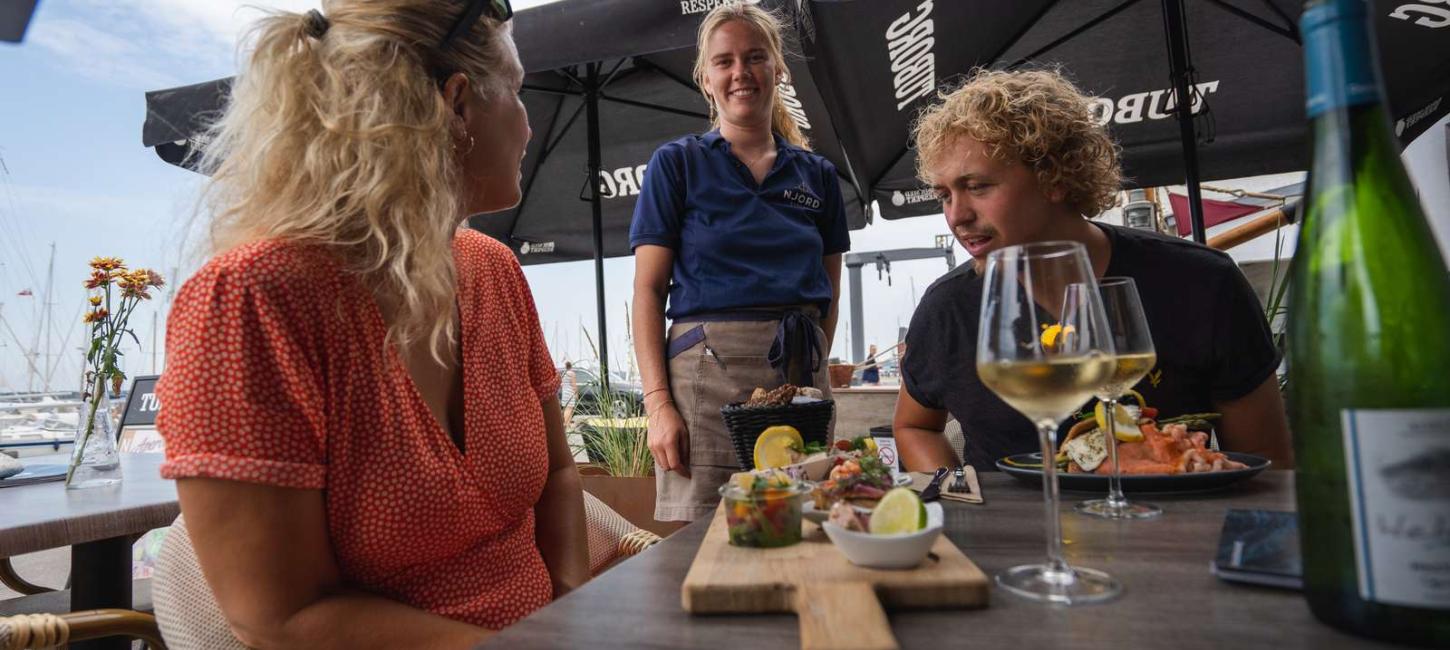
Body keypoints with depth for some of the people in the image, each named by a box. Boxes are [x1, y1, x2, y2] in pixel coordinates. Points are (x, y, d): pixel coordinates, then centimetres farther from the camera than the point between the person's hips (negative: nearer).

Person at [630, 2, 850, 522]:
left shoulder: (817, 174, 15)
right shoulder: (676, 163, 6)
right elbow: (648, 290, 0)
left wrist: (814, 371, 1)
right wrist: (658, 401, -11)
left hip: (800, 373, 3)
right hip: (707, 370, -3)